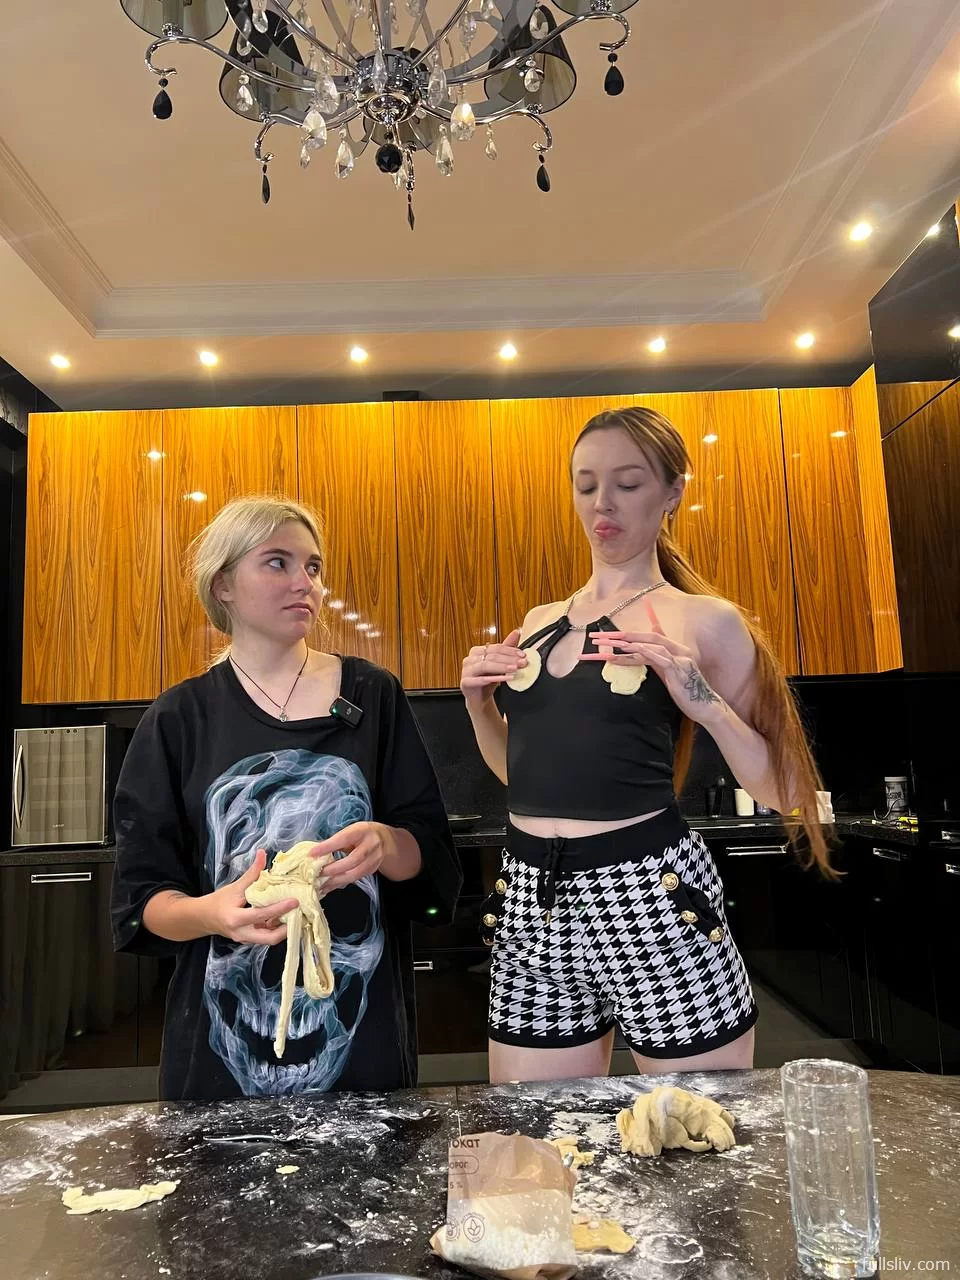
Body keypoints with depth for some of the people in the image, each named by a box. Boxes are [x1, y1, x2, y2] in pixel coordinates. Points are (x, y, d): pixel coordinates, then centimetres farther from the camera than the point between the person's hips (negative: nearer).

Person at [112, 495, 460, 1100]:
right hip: (227, 1031, 0)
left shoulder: (372, 694, 0)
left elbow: (431, 854, 0)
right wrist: (209, 913, -23)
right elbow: (144, 895, -2)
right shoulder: (179, 720, 0)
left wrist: (385, 845, -22)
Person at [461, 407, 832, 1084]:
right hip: (532, 901, 4)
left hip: (655, 898, -4)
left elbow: (783, 790, -1)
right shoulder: (539, 622, 11)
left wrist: (706, 706, -16)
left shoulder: (704, 620, -3)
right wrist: (478, 702, 2)